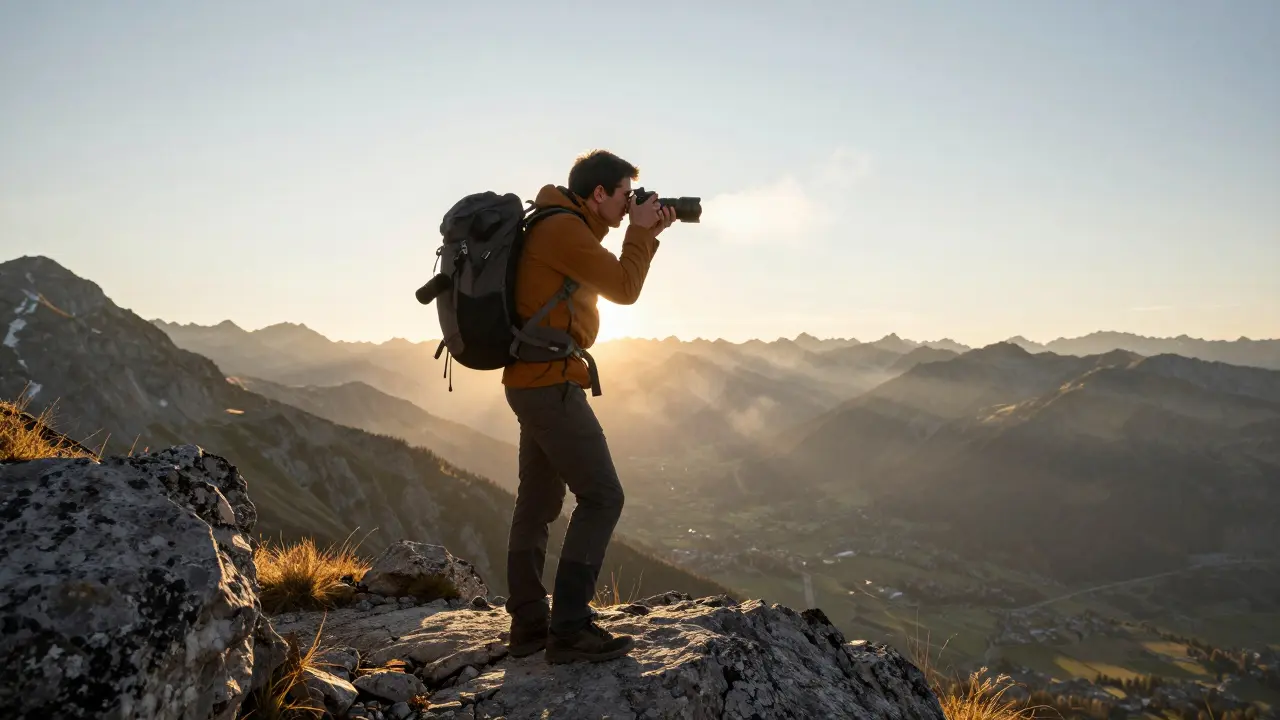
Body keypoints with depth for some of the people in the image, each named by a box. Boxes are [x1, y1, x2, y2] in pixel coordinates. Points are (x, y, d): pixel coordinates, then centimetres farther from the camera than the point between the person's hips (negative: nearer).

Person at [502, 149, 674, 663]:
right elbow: (625, 289, -12)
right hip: (552, 383, -11)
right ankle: (569, 629, -8)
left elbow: (611, 277, 24)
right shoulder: (564, 227, -14)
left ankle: (528, 625, 18)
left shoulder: (559, 225, 17)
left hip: (535, 383, 11)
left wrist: (645, 235, 15)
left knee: (539, 501, 12)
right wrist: (640, 230, 0)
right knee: (601, 496, -9)